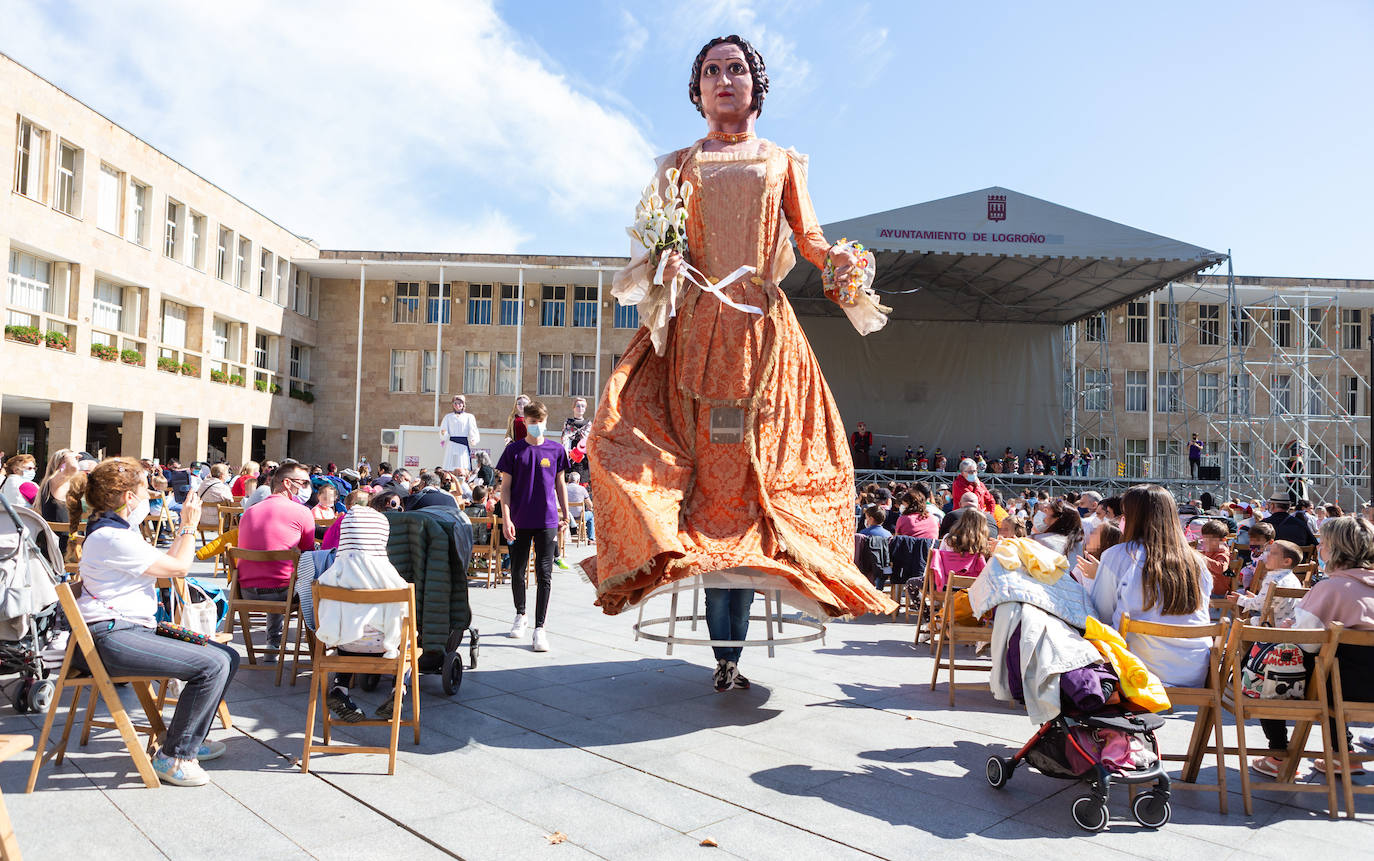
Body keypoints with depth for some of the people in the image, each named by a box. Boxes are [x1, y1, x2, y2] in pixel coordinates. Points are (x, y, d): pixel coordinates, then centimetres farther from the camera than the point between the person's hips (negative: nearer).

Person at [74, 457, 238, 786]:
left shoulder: (118, 531, 18)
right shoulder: (112, 538, -17)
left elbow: (167, 562, 17)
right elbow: (180, 566, -11)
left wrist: (184, 526, 17)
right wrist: (190, 524, 0)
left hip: (136, 628, 11)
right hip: (112, 637, -11)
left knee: (228, 658, 3)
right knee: (213, 665, -24)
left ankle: (187, 738, 17)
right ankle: (173, 756, -11)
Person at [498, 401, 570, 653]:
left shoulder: (556, 449, 3)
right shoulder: (514, 450, 0)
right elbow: (505, 486, 0)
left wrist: (565, 513, 12)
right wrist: (506, 518, -8)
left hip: (547, 521, 0)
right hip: (519, 521, 0)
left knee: (544, 575, -3)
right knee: (517, 572, 11)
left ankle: (539, 628, 1)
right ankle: (520, 614, 35)